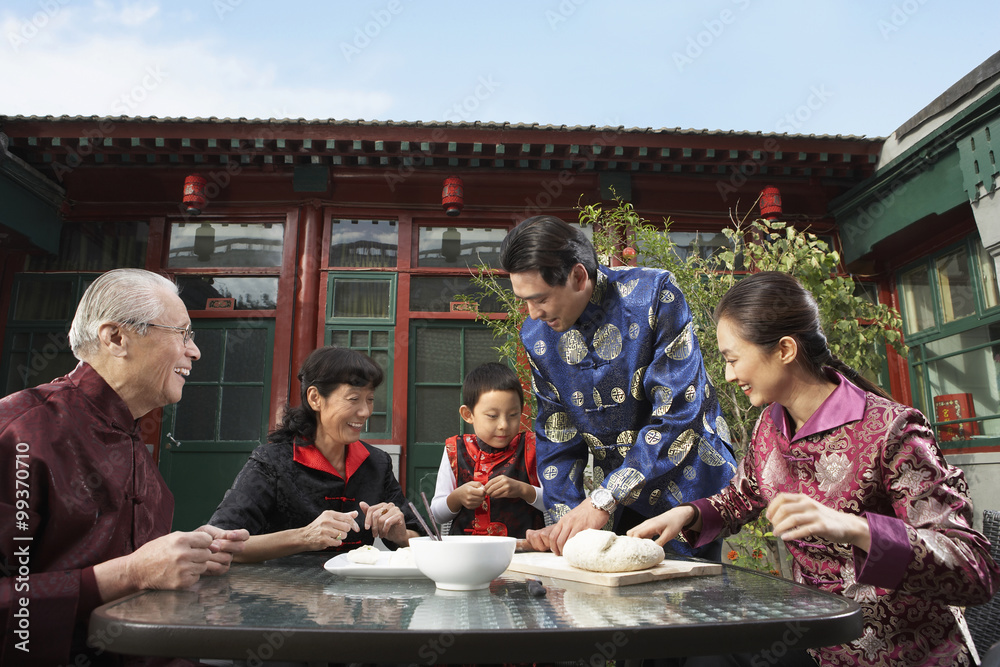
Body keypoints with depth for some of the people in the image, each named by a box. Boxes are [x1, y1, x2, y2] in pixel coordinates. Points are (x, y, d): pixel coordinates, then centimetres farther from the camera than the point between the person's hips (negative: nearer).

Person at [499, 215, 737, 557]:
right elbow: (557, 435, 2)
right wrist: (564, 519, -9)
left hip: (687, 482, -4)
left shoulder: (653, 295, -22)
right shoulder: (536, 336, -5)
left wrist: (602, 500, -27)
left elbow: (677, 414, -25)